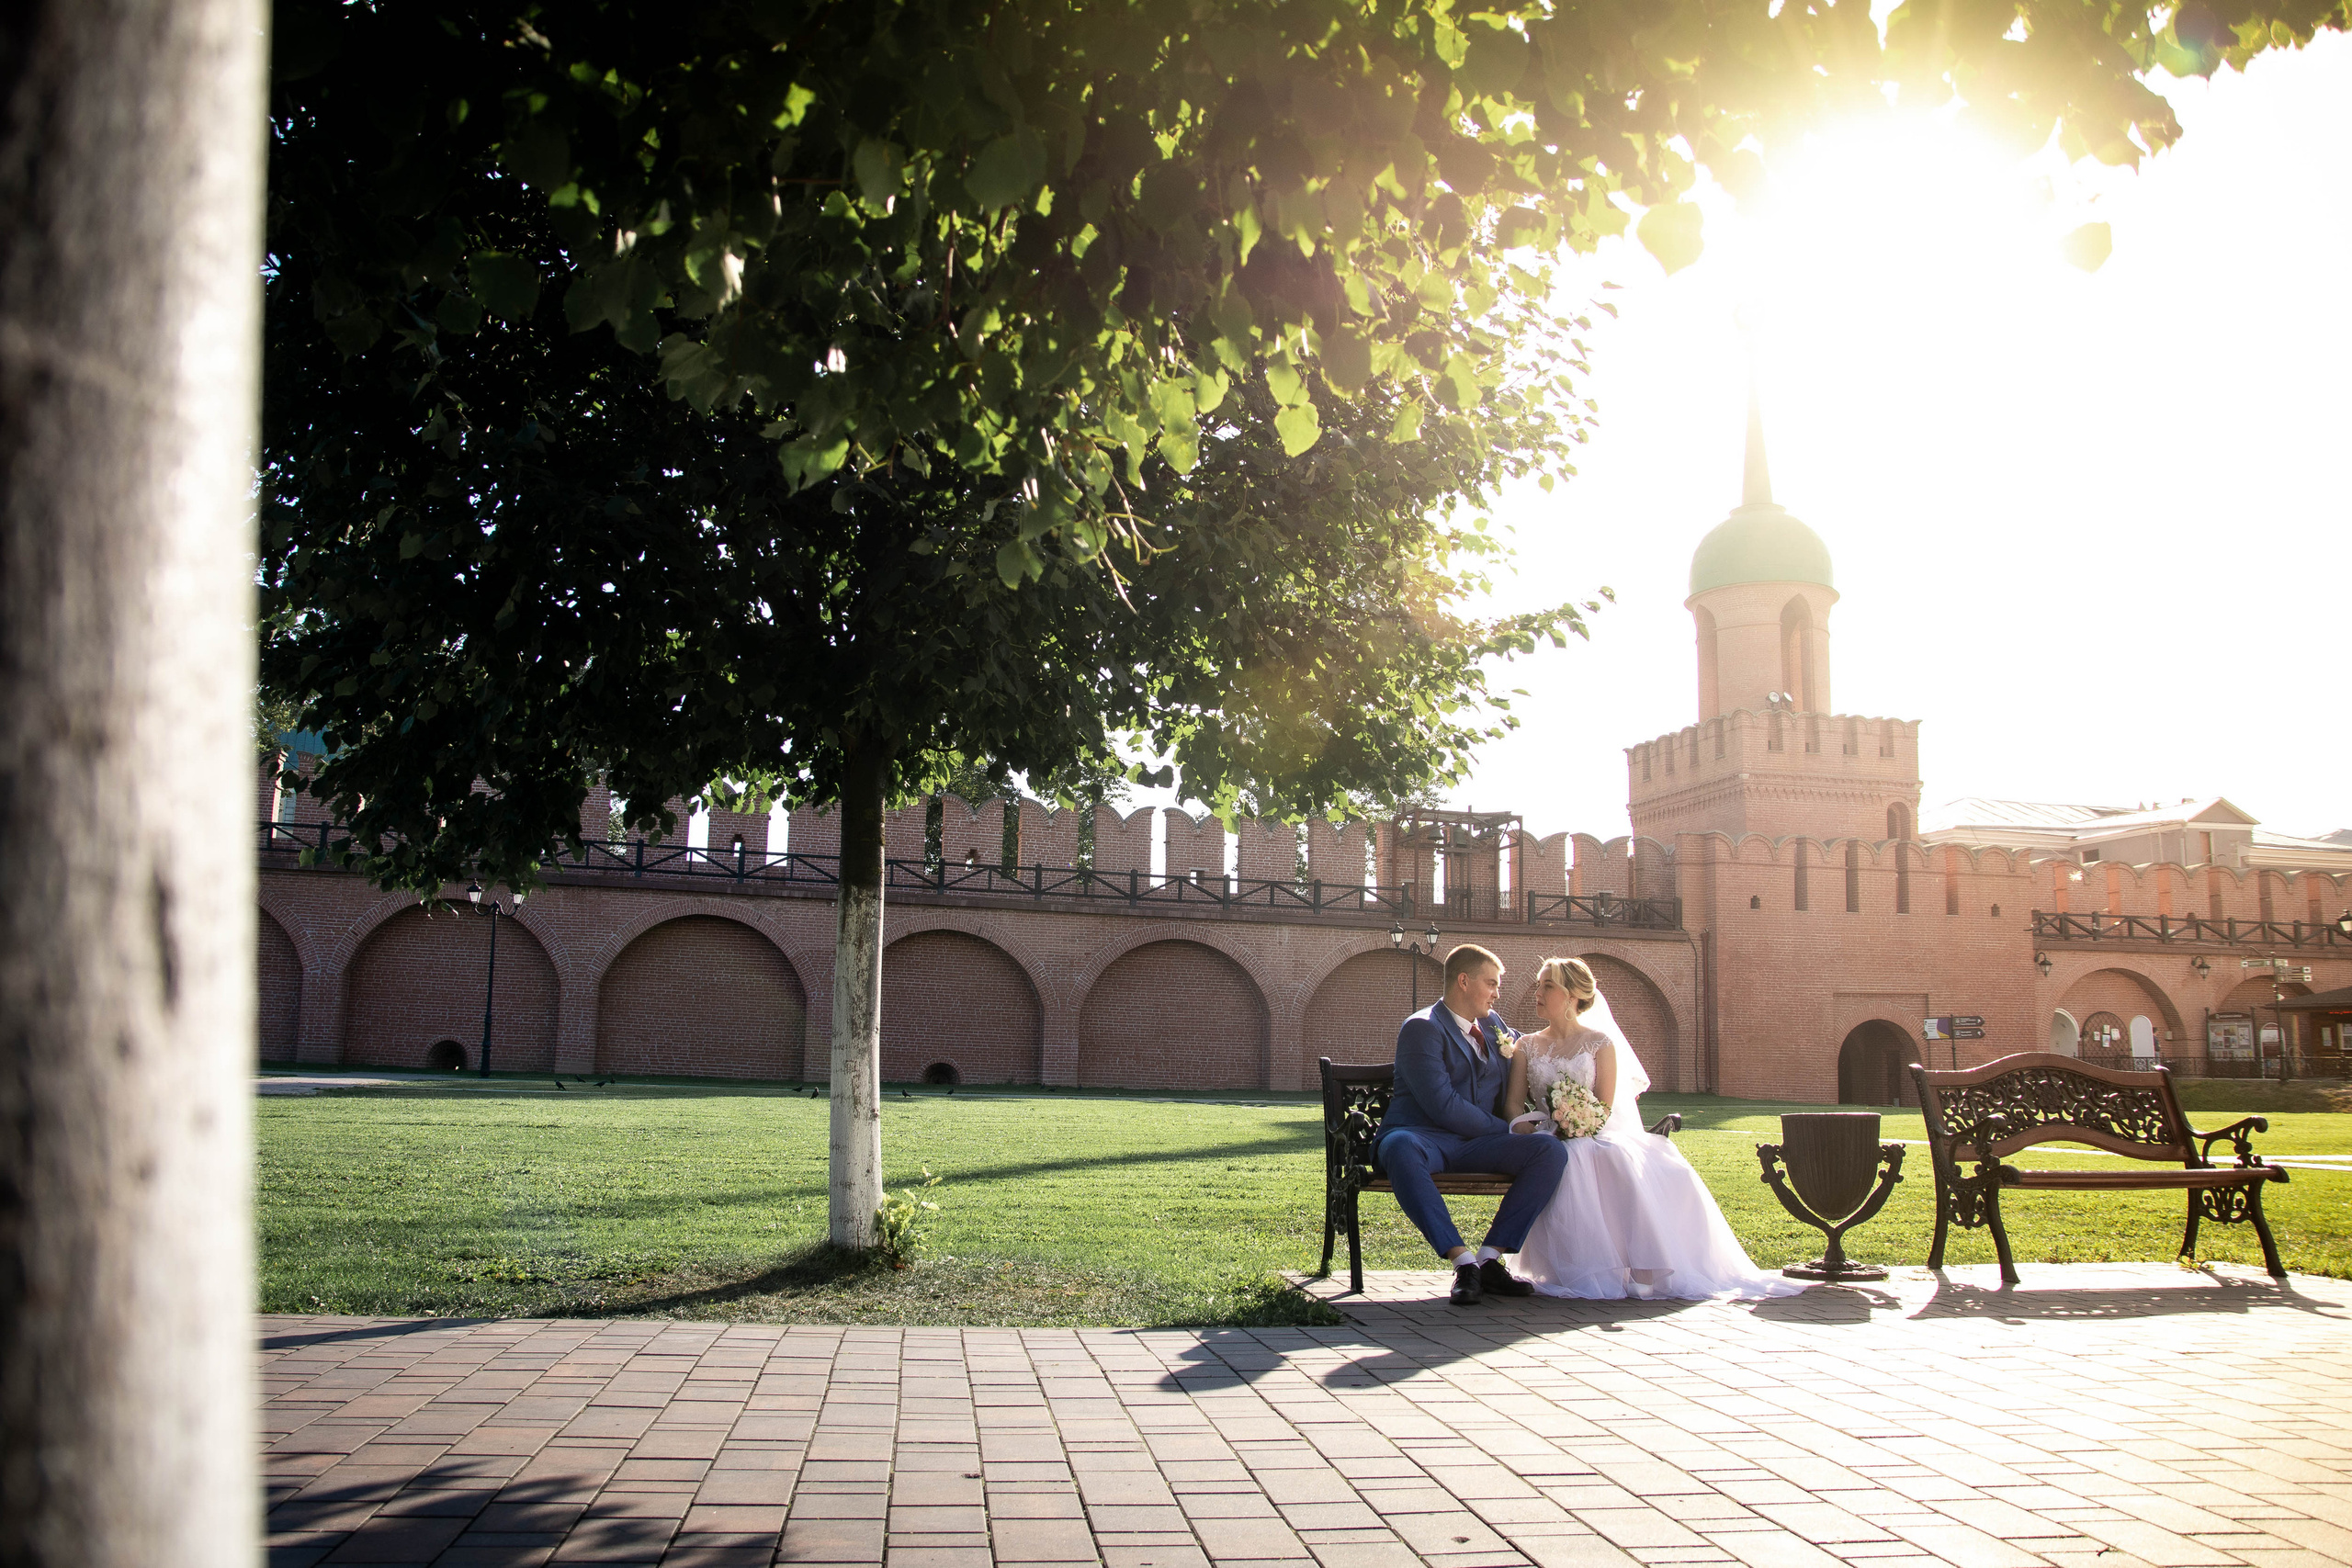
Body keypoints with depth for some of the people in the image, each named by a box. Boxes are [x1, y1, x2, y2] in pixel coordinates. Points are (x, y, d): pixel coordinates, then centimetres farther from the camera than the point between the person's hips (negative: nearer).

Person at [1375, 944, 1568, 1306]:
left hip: (1477, 1142, 6)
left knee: (1551, 1151, -19)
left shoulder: (1494, 1025, 18)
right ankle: (1463, 1261, -36)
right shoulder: (1422, 1028, -7)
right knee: (1401, 1150, -42)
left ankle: (1490, 1259, -20)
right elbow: (1443, 1107, -17)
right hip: (1426, 1137, -6)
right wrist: (1506, 1130, -9)